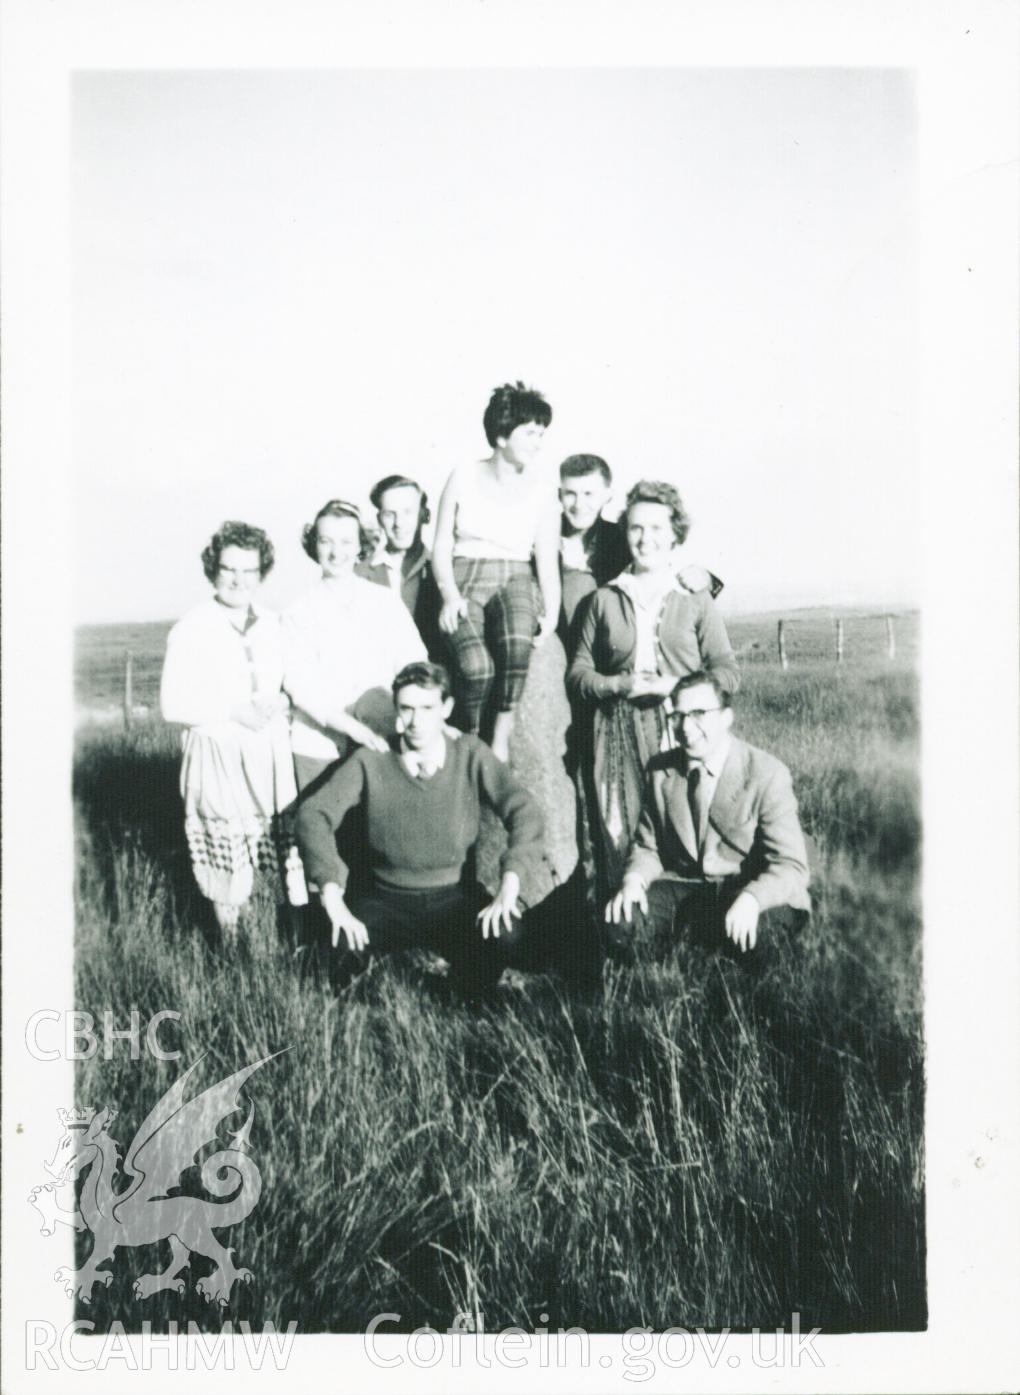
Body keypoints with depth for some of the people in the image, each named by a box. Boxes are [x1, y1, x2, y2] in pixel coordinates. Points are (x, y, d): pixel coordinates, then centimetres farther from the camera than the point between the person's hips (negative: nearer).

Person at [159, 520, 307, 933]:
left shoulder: (271, 624, 11)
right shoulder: (191, 630, -4)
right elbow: (173, 704, -8)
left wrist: (279, 702, -5)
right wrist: (234, 712, -16)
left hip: (273, 757, 4)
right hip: (219, 761, -4)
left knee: (292, 851, -1)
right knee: (229, 869, 2)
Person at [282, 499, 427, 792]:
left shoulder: (386, 602, 8)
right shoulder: (299, 613, 2)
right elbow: (301, 685, -8)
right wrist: (354, 728, -20)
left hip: (375, 745, 2)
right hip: (318, 746, -2)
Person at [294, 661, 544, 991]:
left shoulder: (470, 754, -5)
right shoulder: (371, 761, -7)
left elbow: (523, 809, -15)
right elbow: (312, 813, -17)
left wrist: (509, 884, -30)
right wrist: (332, 896, -30)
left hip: (455, 898, 0)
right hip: (388, 900, 0)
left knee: (504, 934, -30)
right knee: (338, 941, -30)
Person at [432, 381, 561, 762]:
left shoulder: (541, 490, 6)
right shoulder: (463, 478, 4)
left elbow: (548, 559, 3)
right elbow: (441, 547, 5)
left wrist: (551, 613, -9)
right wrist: (450, 594, -10)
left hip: (515, 579, 1)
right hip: (465, 578, 0)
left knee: (517, 641, -35)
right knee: (477, 666, -28)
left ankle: (501, 736, -21)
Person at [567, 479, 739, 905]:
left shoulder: (695, 601, 9)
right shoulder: (604, 600, 12)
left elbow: (727, 671, 4)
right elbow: (577, 673, 12)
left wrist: (674, 686, -11)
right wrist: (618, 685, -7)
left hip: (680, 730, -1)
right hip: (618, 736, 1)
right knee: (618, 837, -2)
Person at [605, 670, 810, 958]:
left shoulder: (768, 775, -10)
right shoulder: (661, 770, 3)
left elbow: (791, 866, -15)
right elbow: (648, 847, 12)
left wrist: (751, 899, -36)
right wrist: (634, 878, -13)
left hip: (745, 890, -3)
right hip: (682, 886, 4)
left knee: (743, 932, -37)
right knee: (619, 920, -23)